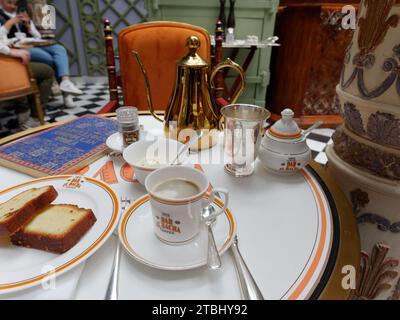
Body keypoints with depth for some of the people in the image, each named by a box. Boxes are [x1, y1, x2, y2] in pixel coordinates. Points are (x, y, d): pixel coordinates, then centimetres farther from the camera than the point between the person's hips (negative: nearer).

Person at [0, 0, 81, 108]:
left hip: (32, 45, 6)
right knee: (47, 57, -30)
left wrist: (28, 25, 3)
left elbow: (38, 37, 20)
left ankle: (65, 81, -42)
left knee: (59, 49, -21)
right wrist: (11, 22, -6)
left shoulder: (22, 14, 26)